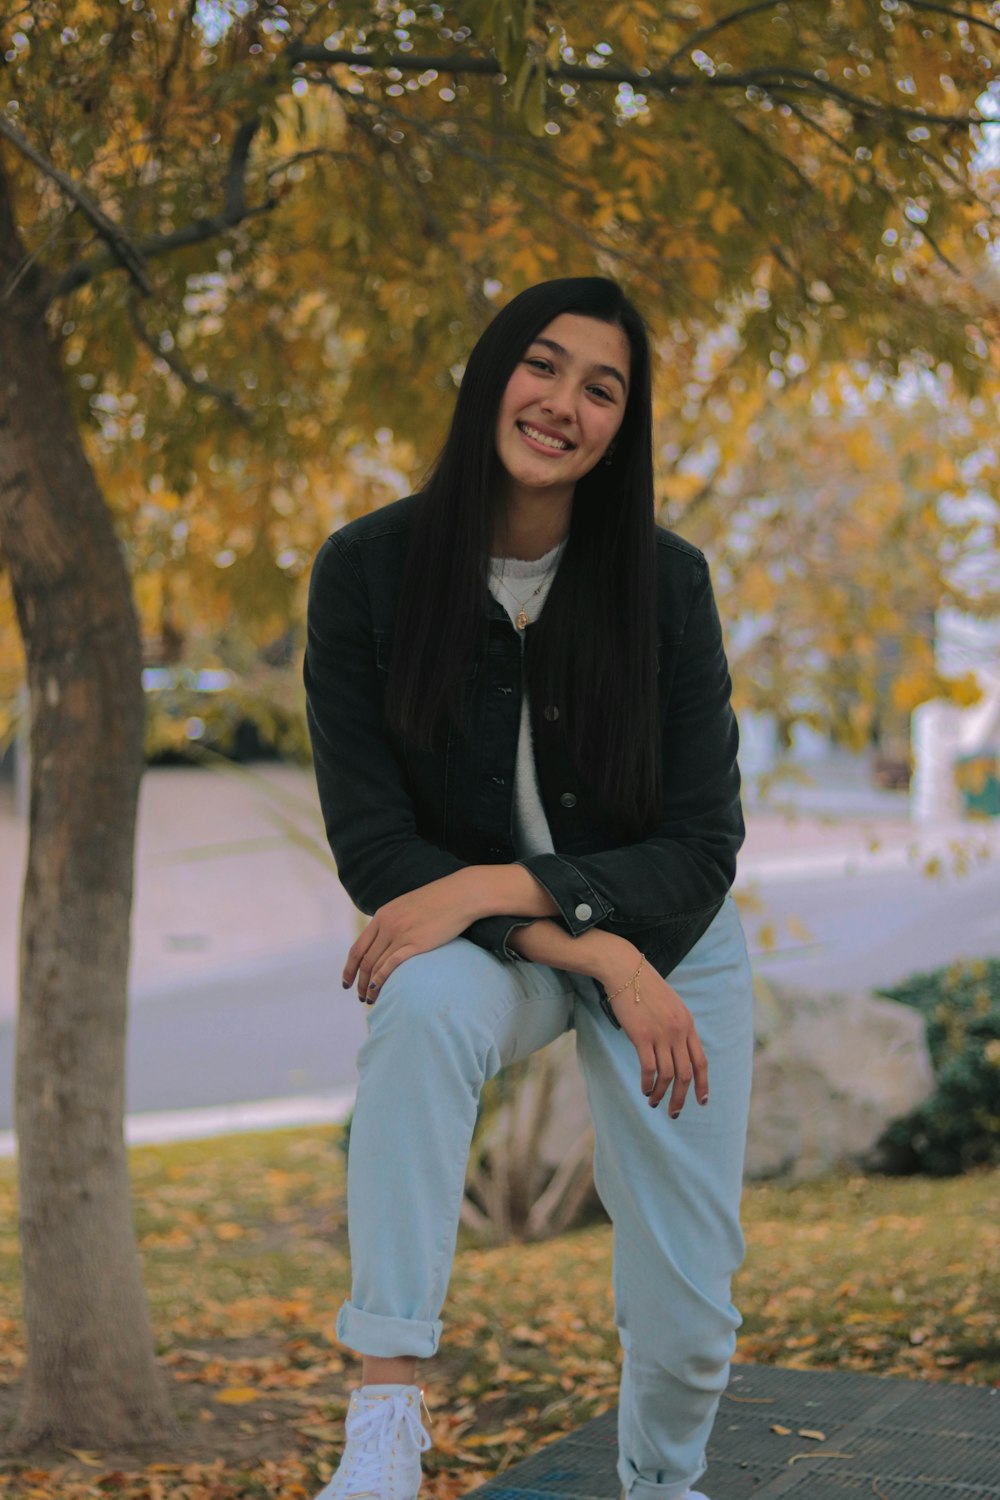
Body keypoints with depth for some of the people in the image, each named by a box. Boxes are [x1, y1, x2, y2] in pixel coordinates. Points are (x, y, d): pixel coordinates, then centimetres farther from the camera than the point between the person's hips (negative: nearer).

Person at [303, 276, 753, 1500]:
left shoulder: (665, 582, -14)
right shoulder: (370, 569, -16)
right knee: (424, 1000, -38)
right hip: (483, 943, -1)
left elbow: (699, 850, -14)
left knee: (687, 1317, 1)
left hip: (667, 942, 1)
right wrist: (591, 952, -25)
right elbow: (371, 845, -16)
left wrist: (495, 887, -29)